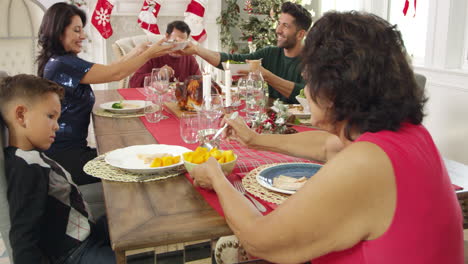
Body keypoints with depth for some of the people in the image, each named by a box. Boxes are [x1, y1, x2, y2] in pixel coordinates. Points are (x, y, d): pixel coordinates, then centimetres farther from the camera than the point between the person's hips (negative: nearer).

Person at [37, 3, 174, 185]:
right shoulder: (63, 64, -20)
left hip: (72, 148, 9)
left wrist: (137, 52, 12)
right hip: (64, 155, -9)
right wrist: (149, 54, -7)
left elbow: (106, 71, 14)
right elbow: (115, 74, -18)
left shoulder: (58, 61, 11)